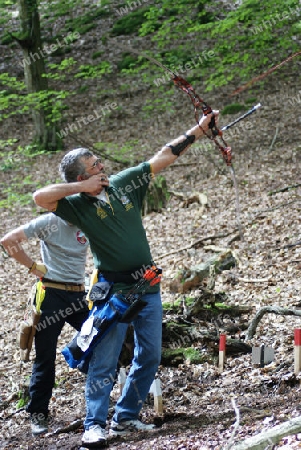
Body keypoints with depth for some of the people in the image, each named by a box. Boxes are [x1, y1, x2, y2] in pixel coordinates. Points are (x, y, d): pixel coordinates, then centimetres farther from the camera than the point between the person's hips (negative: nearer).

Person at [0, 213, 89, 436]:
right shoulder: (51, 222, -5)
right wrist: (34, 267, -6)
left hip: (79, 295, 4)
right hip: (52, 294, -4)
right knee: (45, 358, 1)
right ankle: (38, 415, 12)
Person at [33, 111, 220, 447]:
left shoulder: (124, 183, 3)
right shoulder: (79, 204, -11)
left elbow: (164, 157, 8)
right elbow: (40, 197, -27)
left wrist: (199, 129, 7)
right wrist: (81, 188, -22)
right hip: (114, 290, -6)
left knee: (149, 356, 9)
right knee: (104, 361, -5)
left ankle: (126, 418, 19)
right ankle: (94, 425, 0)